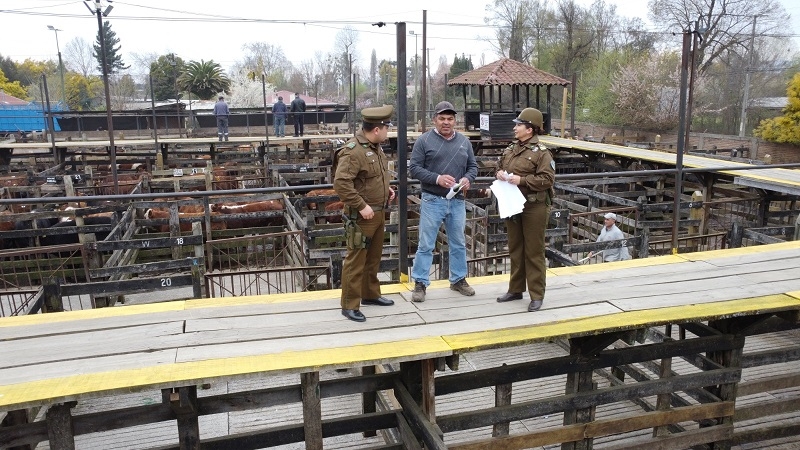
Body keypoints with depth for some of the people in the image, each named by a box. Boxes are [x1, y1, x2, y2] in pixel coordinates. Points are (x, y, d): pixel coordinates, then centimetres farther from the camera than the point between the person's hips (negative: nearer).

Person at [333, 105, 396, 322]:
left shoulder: (375, 147, 8)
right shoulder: (353, 151, -23)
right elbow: (340, 183, -30)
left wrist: (386, 189, 10)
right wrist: (361, 206, -26)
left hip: (379, 213, 9)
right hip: (361, 216, -9)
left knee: (374, 257, 20)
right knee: (356, 260, 0)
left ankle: (370, 294, 36)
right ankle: (349, 305, 10)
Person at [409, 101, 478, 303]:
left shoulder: (464, 141, 9)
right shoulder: (424, 140, -5)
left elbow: (473, 166, 13)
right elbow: (414, 168, -8)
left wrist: (468, 179, -9)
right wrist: (437, 178, -21)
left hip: (457, 201, 4)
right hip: (432, 201, -4)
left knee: (458, 244, 15)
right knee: (425, 245, 1)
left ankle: (459, 280, 31)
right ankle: (420, 283, 12)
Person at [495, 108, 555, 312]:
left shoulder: (541, 152, -12)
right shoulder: (511, 149, 10)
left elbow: (547, 179, -18)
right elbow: (500, 165, 23)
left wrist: (522, 180, -23)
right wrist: (500, 173, 0)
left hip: (533, 208, -7)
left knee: (534, 252, 0)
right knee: (515, 249, 16)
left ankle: (537, 295, 10)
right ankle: (515, 289, 29)